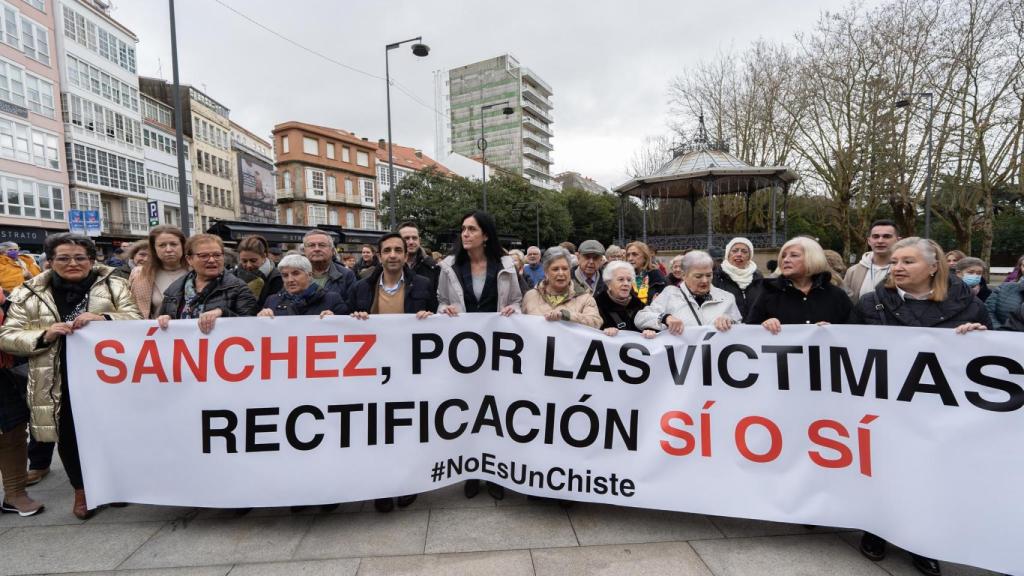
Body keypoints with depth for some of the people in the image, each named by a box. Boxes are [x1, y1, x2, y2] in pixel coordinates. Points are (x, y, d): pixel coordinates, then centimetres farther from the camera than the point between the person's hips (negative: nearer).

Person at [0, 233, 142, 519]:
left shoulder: (114, 285, 0)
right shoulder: (29, 294, 4)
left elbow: (136, 319, -5)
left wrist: (104, 319, -23)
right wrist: (44, 336, -16)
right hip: (59, 383, 1)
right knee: (69, 438, 12)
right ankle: (81, 490, 35)